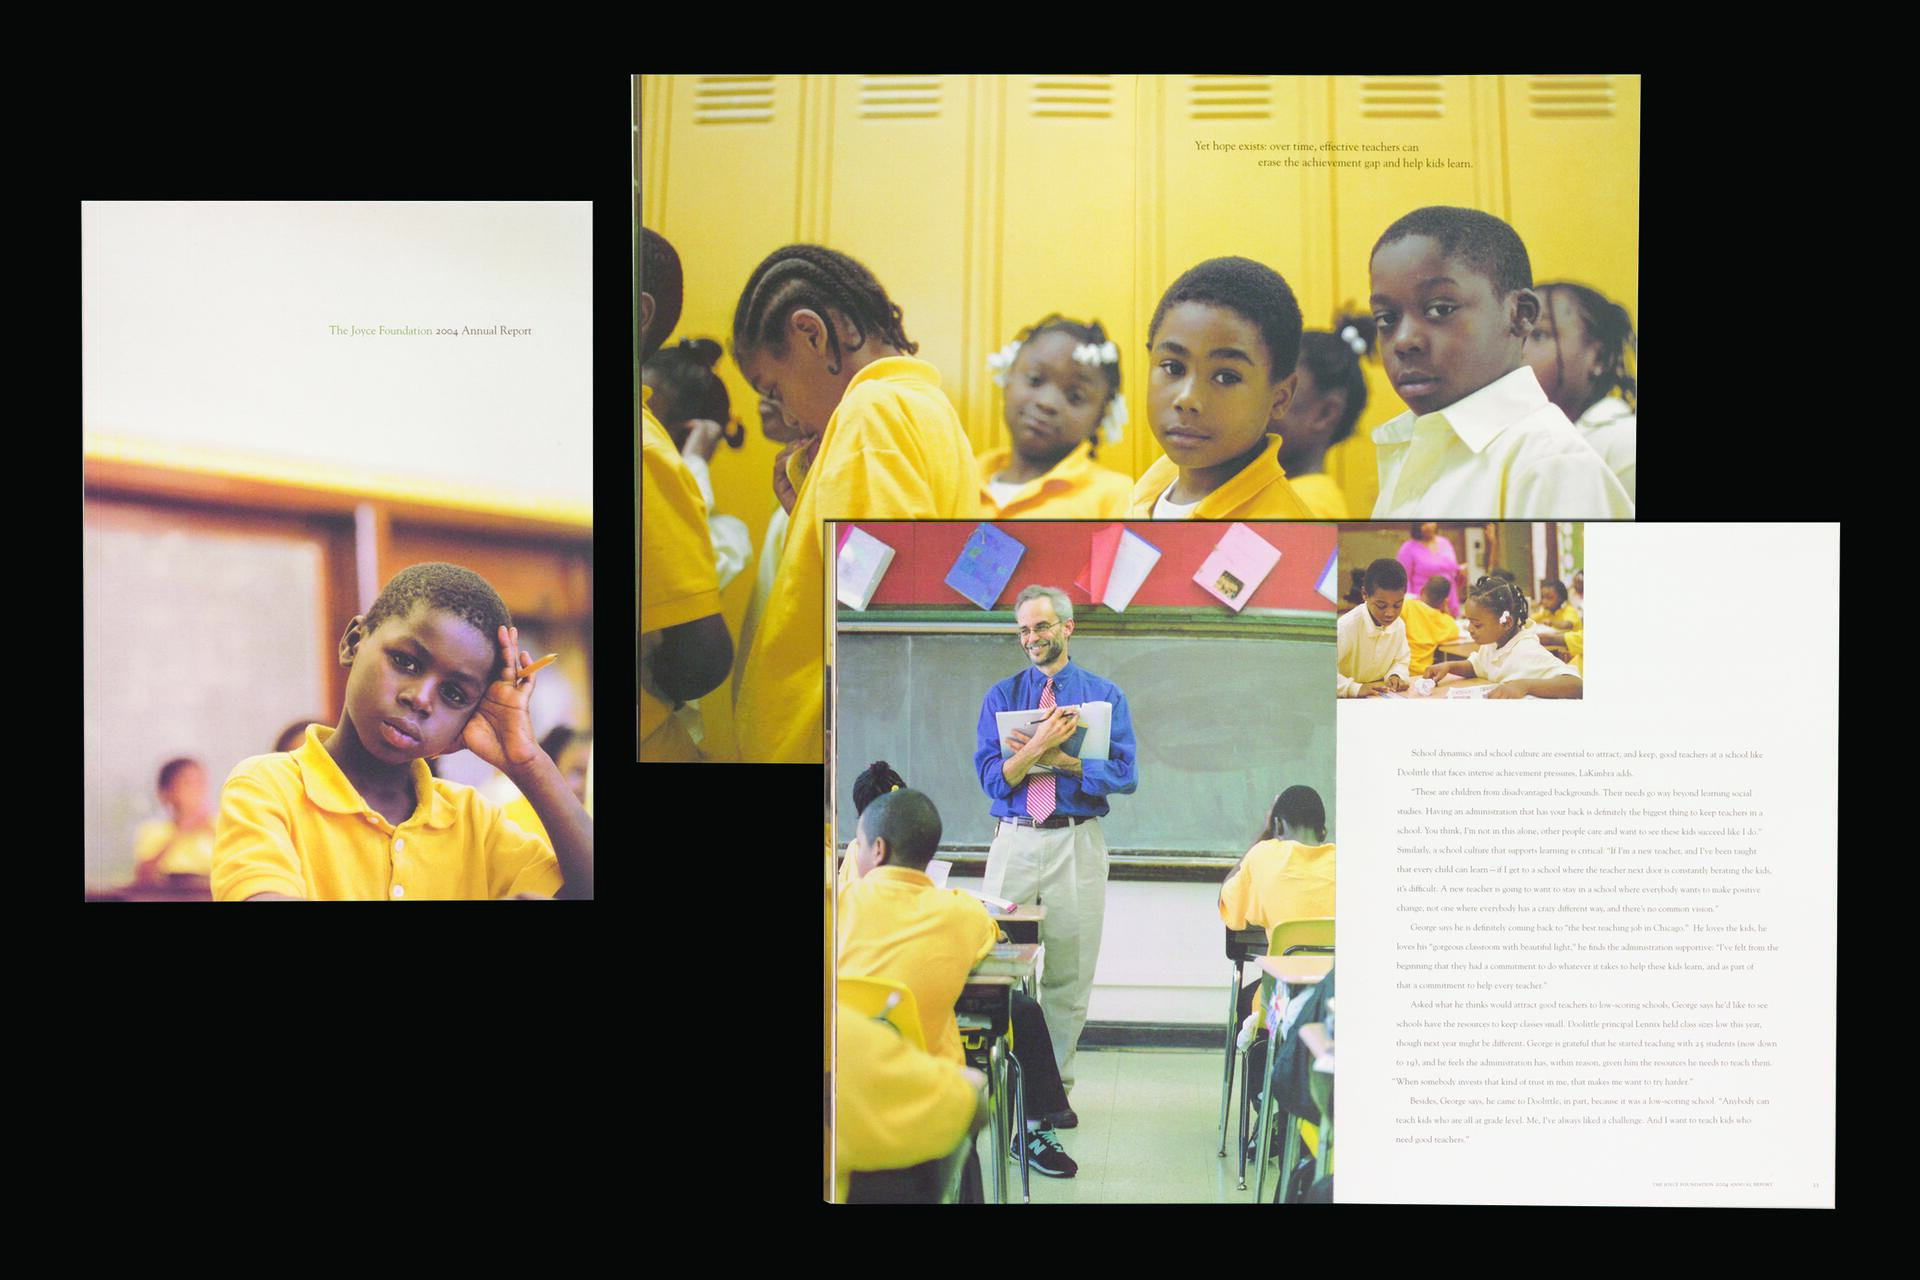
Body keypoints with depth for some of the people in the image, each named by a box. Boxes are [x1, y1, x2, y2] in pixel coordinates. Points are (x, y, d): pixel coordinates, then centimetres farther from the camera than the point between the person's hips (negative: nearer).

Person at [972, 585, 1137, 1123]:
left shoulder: (1105, 695, 6)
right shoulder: (1001, 696, 8)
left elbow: (1124, 775, -5)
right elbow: (991, 777, -2)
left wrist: (1059, 758, -14)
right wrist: (1039, 744, -18)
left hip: (1078, 845, -1)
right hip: (1014, 841, 1)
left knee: (1069, 975, 4)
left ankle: (1054, 1088, 16)